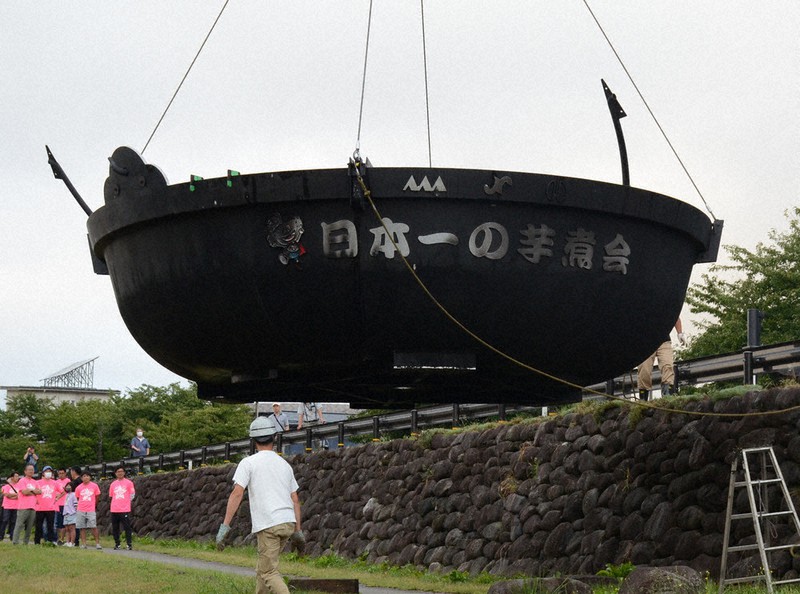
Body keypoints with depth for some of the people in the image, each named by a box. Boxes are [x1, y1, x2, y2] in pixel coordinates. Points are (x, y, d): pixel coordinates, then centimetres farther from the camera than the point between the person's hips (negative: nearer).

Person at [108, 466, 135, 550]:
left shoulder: (128, 483, 1)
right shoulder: (113, 484, 10)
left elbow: (132, 495, 6)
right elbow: (111, 496, 18)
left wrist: (125, 502, 6)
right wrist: (117, 502, 11)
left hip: (125, 510, -4)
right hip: (114, 510, 4)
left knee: (127, 527, -6)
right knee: (115, 528, 6)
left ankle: (129, 544, -2)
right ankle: (117, 544, 15)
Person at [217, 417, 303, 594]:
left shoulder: (248, 463, -2)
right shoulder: (284, 464, 15)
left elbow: (237, 493, -12)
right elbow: (295, 499, 15)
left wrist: (225, 526, -12)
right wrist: (298, 530, 20)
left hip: (268, 526, -6)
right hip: (288, 523, 6)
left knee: (269, 573, -3)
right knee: (264, 566, 22)